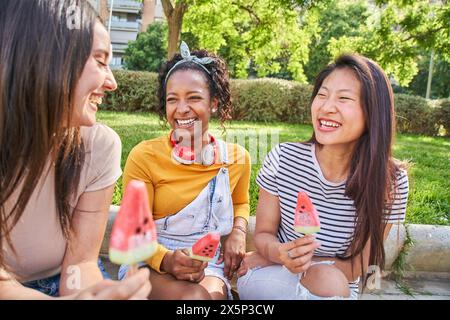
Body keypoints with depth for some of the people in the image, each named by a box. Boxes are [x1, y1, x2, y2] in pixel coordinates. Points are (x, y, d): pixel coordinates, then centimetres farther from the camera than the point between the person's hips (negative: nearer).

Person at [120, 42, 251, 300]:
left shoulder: (238, 158, 1)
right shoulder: (144, 157, -10)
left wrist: (238, 231, 0)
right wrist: (166, 259, -27)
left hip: (208, 264, 2)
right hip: (152, 261, -1)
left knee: (209, 293, -31)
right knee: (193, 297, -32)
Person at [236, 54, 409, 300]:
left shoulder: (390, 182, -15)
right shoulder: (282, 159, -14)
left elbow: (357, 267, -11)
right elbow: (263, 233, -5)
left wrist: (269, 257, -17)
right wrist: (280, 253, -31)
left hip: (340, 288, 1)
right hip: (272, 279, -1)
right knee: (327, 279, -32)